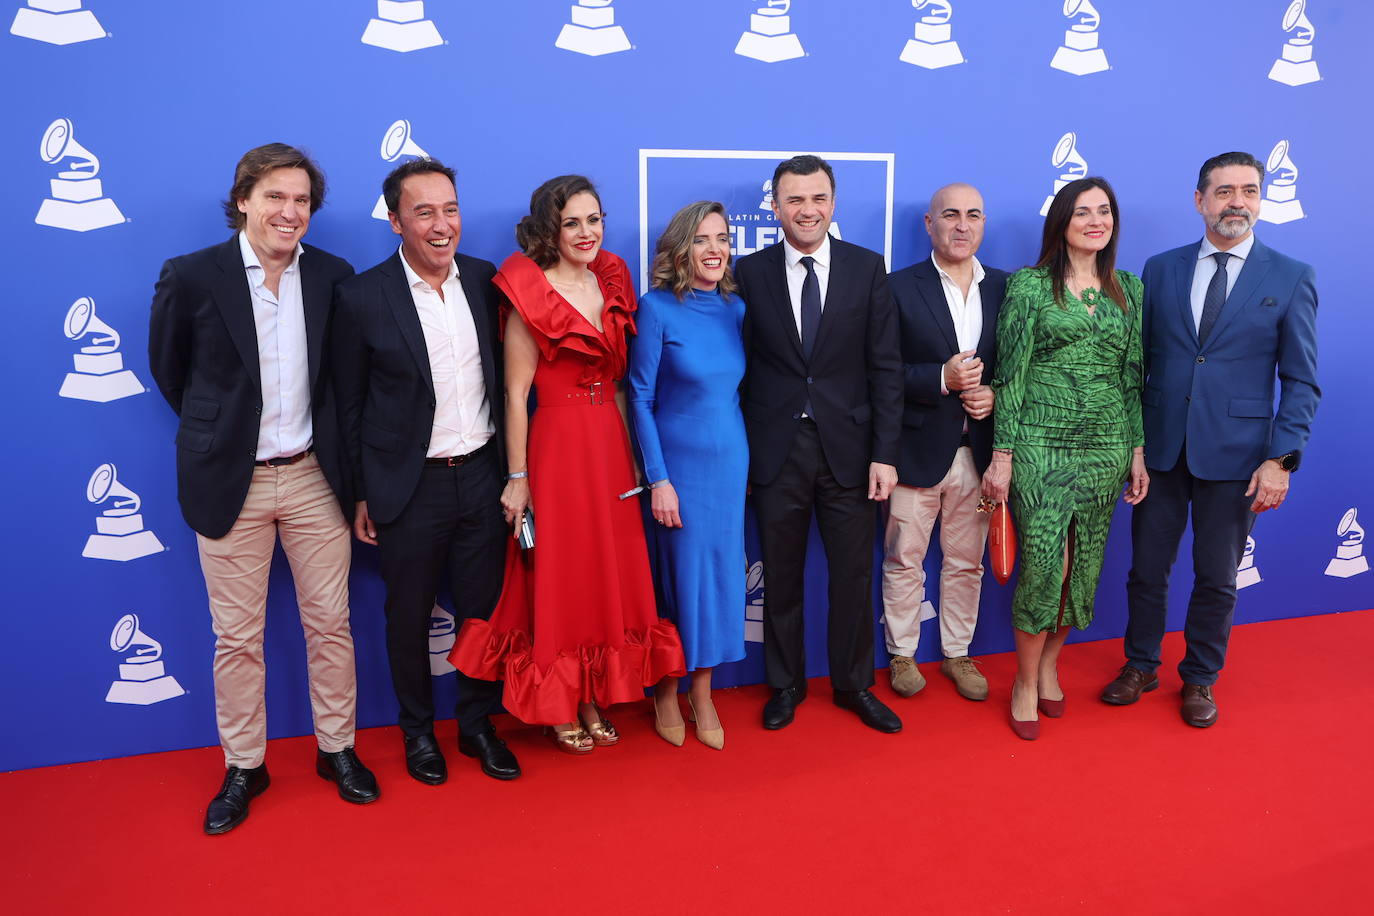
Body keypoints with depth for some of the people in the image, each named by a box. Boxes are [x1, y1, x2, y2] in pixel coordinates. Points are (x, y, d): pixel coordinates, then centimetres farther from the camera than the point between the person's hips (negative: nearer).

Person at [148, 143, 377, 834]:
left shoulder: (332, 277, 0)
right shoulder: (190, 276, -7)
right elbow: (167, 365, 8)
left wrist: (345, 459, 9)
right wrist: (215, 429, 11)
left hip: (314, 477, 2)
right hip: (231, 484, -1)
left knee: (330, 623, 10)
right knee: (237, 637, 9)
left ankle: (337, 749, 28)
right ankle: (243, 766, 28)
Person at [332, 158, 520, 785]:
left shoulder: (486, 281, 0)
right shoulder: (362, 297, -10)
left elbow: (501, 377, 8)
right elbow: (349, 405, -3)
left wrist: (512, 469, 6)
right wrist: (360, 495, -1)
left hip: (483, 474, 3)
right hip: (410, 487, -3)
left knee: (483, 609, 13)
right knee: (408, 616, 13)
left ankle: (477, 725, 34)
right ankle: (418, 731, 35)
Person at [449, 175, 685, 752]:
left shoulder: (612, 282, 8)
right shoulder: (530, 292, -9)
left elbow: (617, 379, 12)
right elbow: (515, 394, -10)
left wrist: (631, 453, 9)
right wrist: (518, 477, -12)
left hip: (611, 443, 6)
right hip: (558, 444, -6)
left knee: (610, 573, 12)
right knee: (560, 575, 6)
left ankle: (593, 701, 29)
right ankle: (557, 708, 25)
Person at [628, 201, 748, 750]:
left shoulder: (735, 308, 3)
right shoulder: (658, 308, -11)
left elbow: (739, 390, 10)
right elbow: (640, 397, -10)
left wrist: (749, 465, 8)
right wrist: (658, 478, -13)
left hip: (730, 462, 4)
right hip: (677, 462, -4)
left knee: (720, 573, 10)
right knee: (678, 575, 6)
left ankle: (702, 690, 29)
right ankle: (666, 693, 28)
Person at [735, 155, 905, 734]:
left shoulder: (867, 268, 1)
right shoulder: (750, 273, 0)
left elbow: (885, 367, -1)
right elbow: (741, 367, 1)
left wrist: (884, 453, -6)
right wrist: (739, 452, -3)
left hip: (848, 448, 1)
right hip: (777, 451, 0)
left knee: (854, 575, 10)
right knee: (781, 577, 12)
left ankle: (854, 685, 30)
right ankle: (786, 685, 31)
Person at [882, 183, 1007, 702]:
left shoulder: (1004, 288, 7)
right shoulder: (899, 288, -4)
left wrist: (993, 395, -10)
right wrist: (942, 378, -21)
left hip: (977, 452, 3)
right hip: (917, 450, -3)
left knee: (966, 563, 14)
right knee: (904, 562, 8)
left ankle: (958, 654, 31)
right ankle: (902, 654, 26)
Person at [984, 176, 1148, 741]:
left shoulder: (1129, 291, 10)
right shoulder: (1029, 285, -3)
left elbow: (1133, 376, 13)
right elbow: (1010, 374, -5)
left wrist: (1138, 450, 9)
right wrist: (1002, 455, -8)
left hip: (1106, 448, 5)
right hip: (1042, 445, -4)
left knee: (1083, 566, 10)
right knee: (1044, 564, -7)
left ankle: (1049, 665, 31)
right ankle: (1026, 682, 13)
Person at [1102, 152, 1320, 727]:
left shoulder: (1292, 279, -1)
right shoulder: (1161, 269, 4)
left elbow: (1301, 381, -2)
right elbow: (1139, 361, 6)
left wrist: (1281, 459, -11)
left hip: (1234, 456, -1)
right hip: (1160, 448, 2)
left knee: (1217, 578, 11)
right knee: (1147, 569, 11)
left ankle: (1200, 679, 32)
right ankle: (1141, 667, 32)